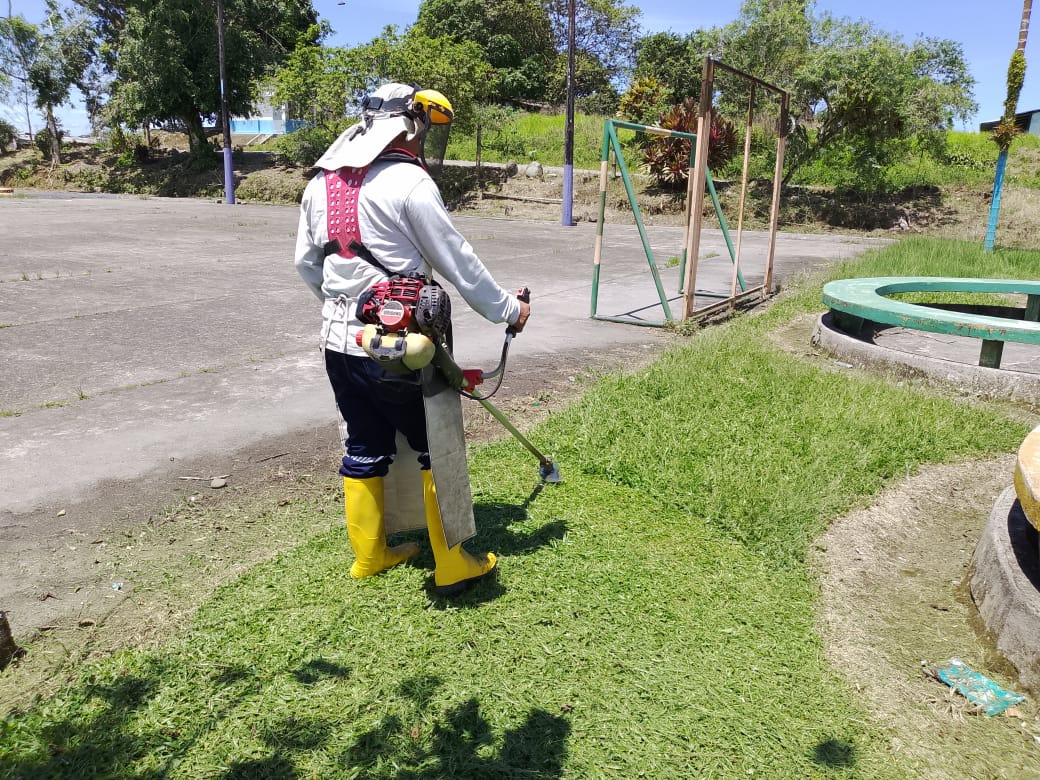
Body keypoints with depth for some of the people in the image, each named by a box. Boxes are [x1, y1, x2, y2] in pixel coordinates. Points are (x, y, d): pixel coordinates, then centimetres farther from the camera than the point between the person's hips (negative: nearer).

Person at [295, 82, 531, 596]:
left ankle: (369, 555, 32)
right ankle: (452, 565, 17)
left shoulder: (319, 184, 9)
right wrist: (507, 309, 2)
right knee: (436, 450, 7)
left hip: (339, 340, 7)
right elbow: (456, 261, -10)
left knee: (365, 447, 18)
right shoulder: (407, 181, -13)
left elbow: (307, 265, 17)